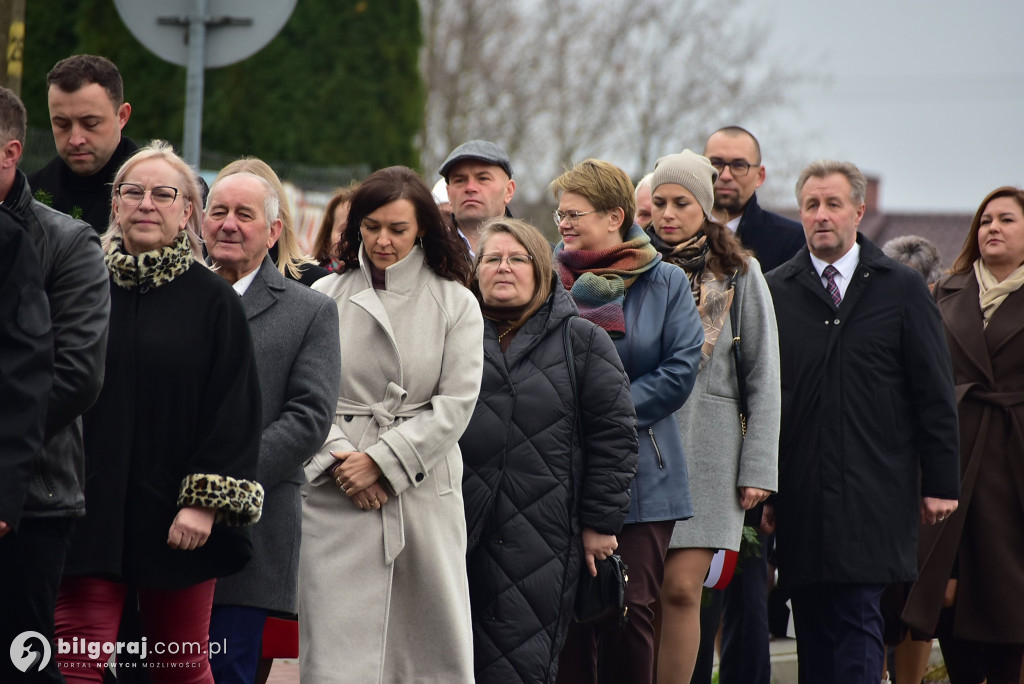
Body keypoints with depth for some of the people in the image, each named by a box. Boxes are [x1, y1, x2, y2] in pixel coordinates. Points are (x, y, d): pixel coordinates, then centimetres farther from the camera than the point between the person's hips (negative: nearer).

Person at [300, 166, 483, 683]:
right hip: (337, 490, 0)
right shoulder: (326, 297, 8)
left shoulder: (455, 304, 6)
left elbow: (456, 402, -2)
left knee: (432, 635, -1)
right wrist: (340, 458, -11)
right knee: (339, 642, -5)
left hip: (424, 489, 0)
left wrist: (382, 461, -9)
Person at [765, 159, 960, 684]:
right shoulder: (774, 291, 8)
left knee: (855, 617, -7)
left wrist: (940, 483, 1)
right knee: (811, 624, 4)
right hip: (800, 497, 2)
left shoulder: (902, 290, 5)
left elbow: (934, 396, 5)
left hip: (871, 497, -2)